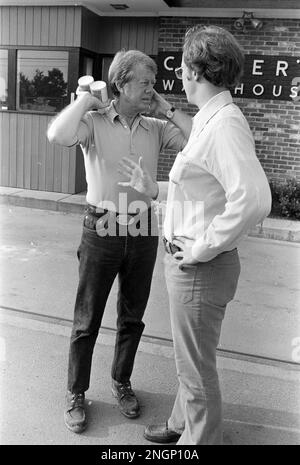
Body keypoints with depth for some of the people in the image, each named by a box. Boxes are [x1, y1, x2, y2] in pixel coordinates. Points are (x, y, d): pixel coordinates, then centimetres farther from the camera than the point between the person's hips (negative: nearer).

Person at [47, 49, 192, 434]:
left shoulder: (156, 128, 4)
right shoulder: (94, 121, -7)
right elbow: (58, 135, -27)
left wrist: (166, 109, -2)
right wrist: (86, 97, -13)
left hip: (143, 233, 4)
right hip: (102, 230, -3)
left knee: (132, 318, 17)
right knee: (87, 320, 9)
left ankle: (121, 382, 40)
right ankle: (76, 394, 29)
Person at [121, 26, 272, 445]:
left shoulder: (225, 124, -21)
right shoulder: (209, 120, 9)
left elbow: (253, 200, -34)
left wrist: (201, 248, -25)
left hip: (200, 269, -10)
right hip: (187, 261, 10)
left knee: (197, 368, 9)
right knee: (191, 359, 26)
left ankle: (199, 438, 32)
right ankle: (182, 425, 47)